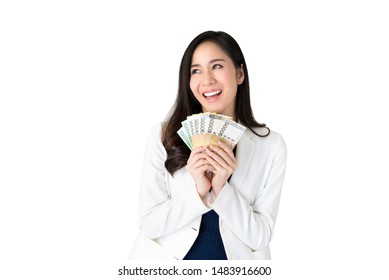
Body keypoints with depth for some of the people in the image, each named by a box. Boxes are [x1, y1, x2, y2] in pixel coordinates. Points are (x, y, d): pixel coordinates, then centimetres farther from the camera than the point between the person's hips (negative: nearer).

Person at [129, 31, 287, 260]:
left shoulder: (271, 145, -5)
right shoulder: (164, 135, -6)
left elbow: (260, 237, -6)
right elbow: (149, 224, -7)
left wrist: (221, 190, -19)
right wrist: (198, 192, -20)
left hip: (235, 258, 0)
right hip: (167, 258, 0)